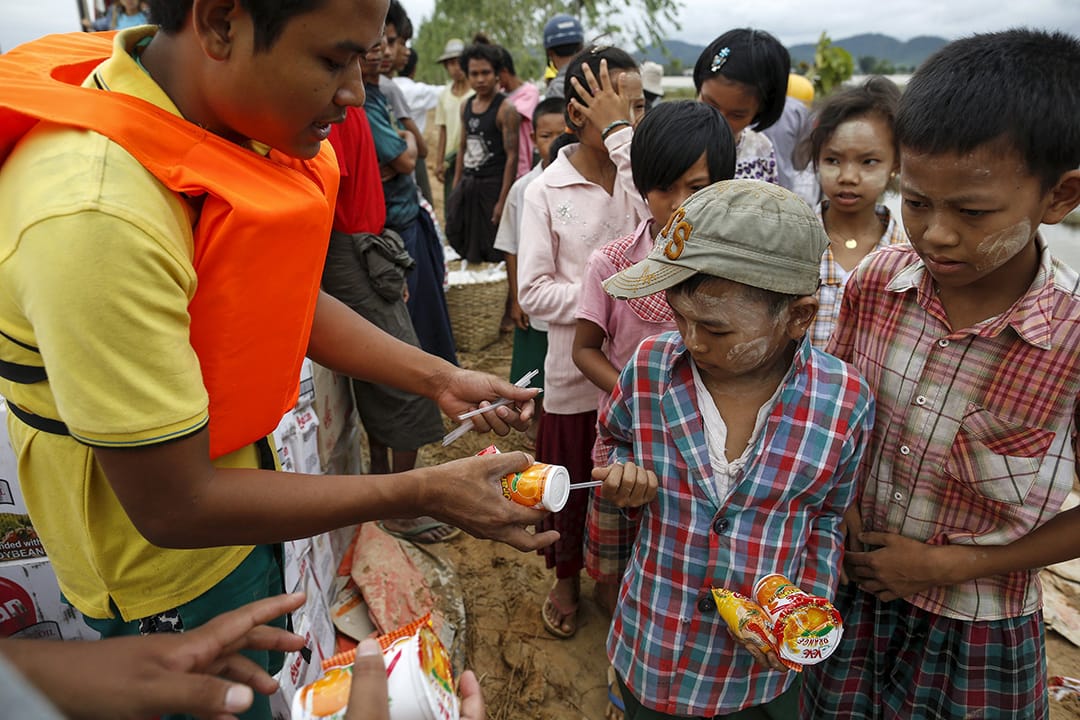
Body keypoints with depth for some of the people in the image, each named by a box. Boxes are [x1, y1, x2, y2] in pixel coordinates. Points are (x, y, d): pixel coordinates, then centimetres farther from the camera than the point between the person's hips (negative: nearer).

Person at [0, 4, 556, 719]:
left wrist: (440, 379, -6)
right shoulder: (97, 215, -38)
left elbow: (288, 301, 2)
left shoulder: (232, 125, -10)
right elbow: (173, 507, -30)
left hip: (234, 474, 7)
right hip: (171, 579, -7)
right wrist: (422, 493, -26)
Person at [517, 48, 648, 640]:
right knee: (570, 476, 16)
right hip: (577, 367, -1)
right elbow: (533, 292, -9)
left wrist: (621, 130, -20)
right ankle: (567, 577, 41)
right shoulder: (546, 191, -6)